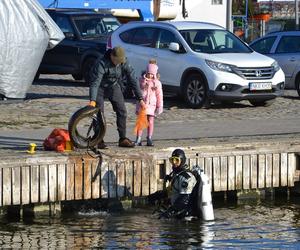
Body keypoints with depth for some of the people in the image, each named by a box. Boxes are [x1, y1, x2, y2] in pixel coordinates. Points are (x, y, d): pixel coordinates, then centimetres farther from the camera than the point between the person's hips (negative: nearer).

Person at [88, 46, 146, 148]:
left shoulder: (124, 63, -19)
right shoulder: (101, 64, -33)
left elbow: (133, 80, -14)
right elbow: (95, 82, -39)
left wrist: (140, 99, -17)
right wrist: (92, 100, -50)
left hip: (114, 87, 4)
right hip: (100, 87, -4)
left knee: (122, 111, -1)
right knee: (99, 113, -12)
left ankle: (123, 139, 7)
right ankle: (99, 140, -5)